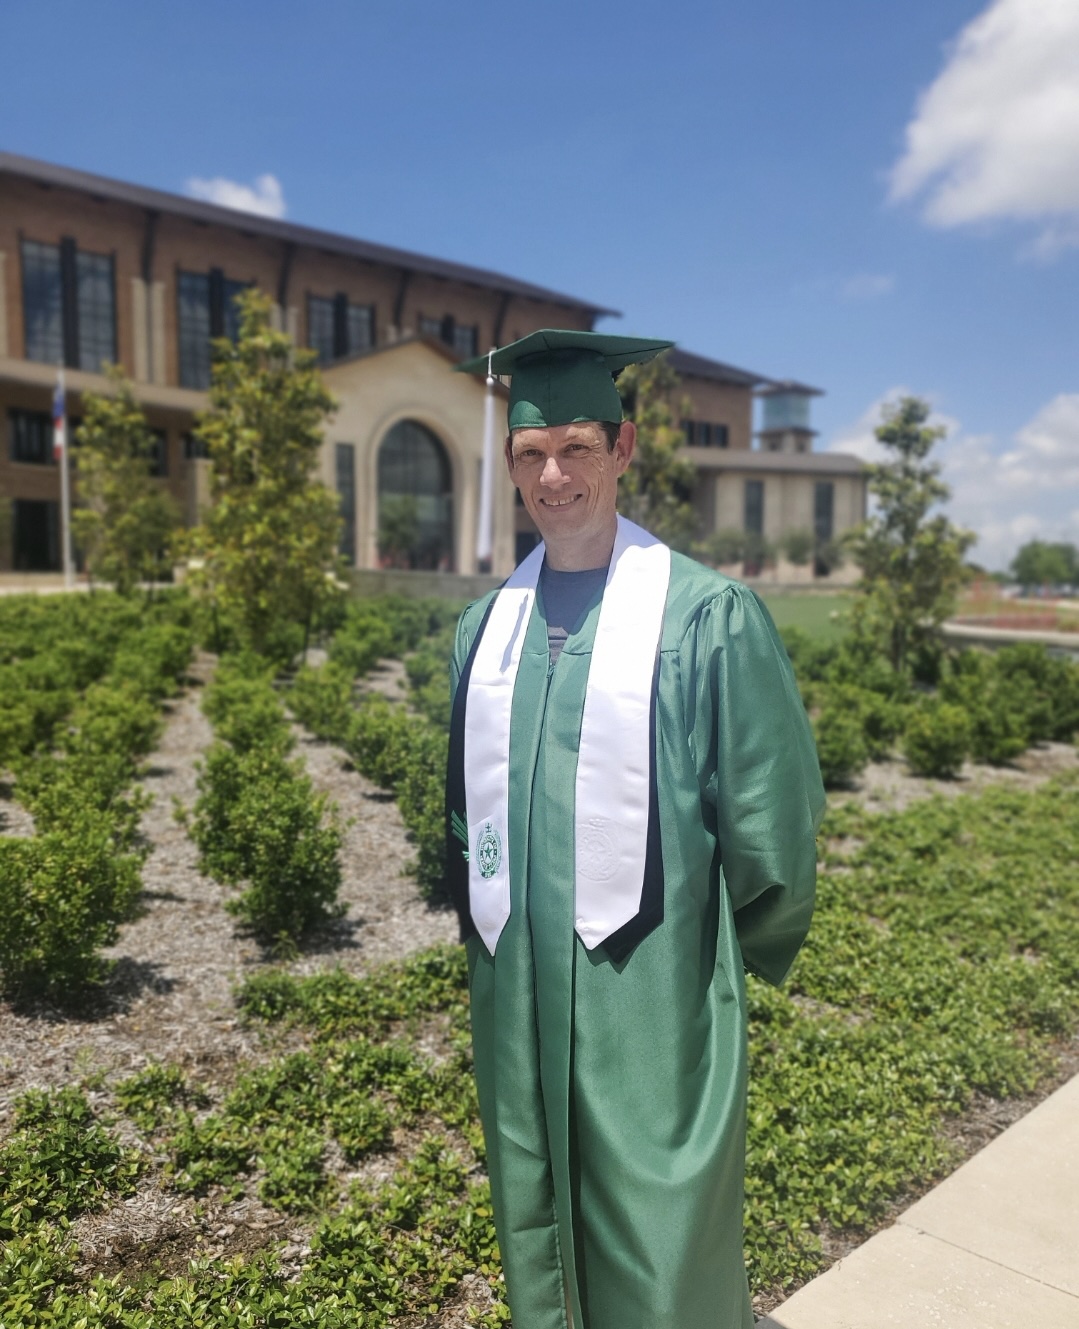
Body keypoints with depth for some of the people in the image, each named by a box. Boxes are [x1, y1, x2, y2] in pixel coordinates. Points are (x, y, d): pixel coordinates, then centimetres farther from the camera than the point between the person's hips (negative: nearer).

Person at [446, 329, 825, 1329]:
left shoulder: (707, 615, -11)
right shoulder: (485, 625, 4)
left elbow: (773, 814, -5)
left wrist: (724, 952, 2)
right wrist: (489, 932, 12)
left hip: (650, 998, -4)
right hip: (515, 994, 5)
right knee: (537, 1240, 22)